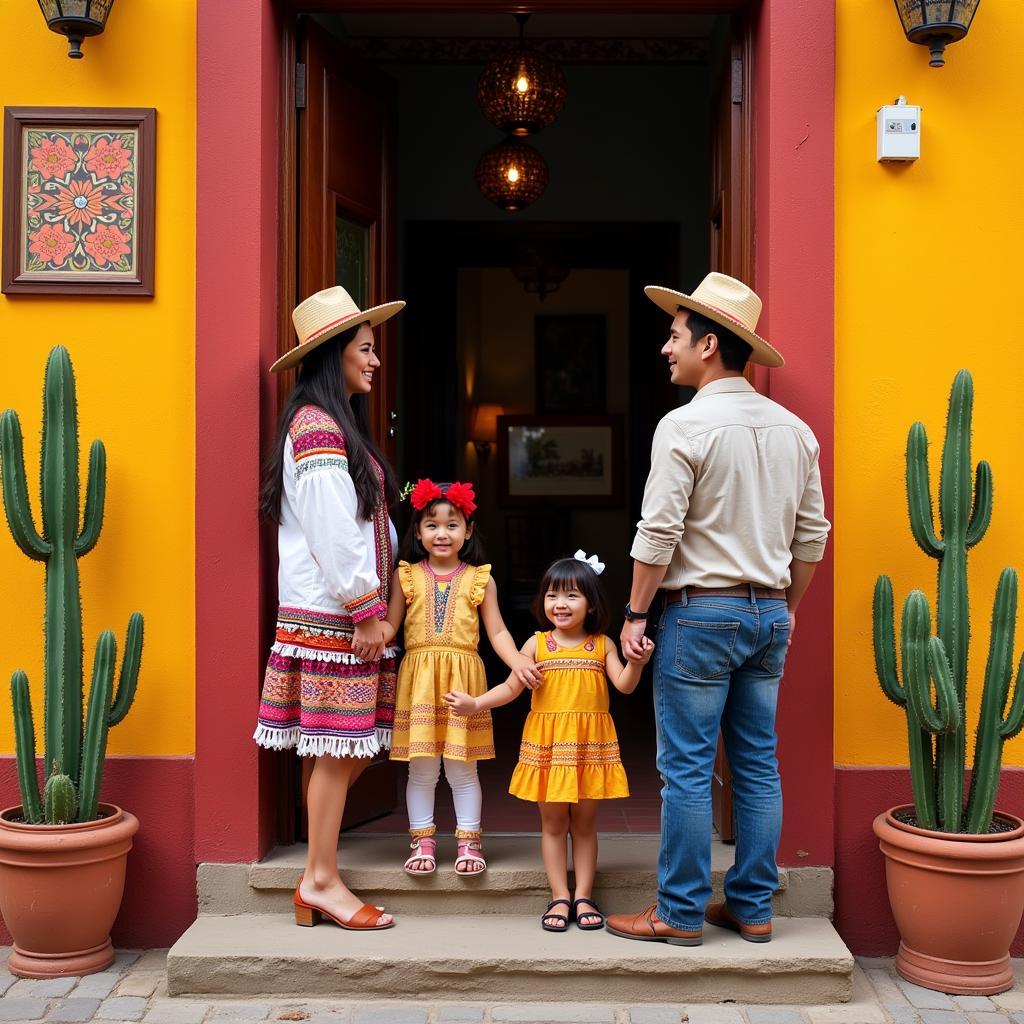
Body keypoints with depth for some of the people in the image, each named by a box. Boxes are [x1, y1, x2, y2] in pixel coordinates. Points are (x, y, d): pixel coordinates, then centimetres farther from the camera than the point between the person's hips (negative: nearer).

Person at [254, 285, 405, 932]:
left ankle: (319, 875, 15)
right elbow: (332, 535, -17)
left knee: (354, 747, 9)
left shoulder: (340, 426, 20)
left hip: (349, 612, 9)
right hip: (330, 614, -9)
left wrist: (378, 602, 14)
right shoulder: (318, 428, -12)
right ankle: (323, 880, 6)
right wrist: (366, 611, -14)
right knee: (338, 748, -4)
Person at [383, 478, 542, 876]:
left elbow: (497, 631, 5)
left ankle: (468, 841, 16)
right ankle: (422, 841, 17)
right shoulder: (406, 575, 7)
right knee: (421, 767, 5)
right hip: (419, 677, 0)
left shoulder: (479, 579, 6)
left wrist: (517, 661, -12)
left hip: (463, 676, 0)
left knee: (462, 766, 5)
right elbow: (390, 625, 4)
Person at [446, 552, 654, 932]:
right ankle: (560, 897, 13)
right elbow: (511, 687, 3)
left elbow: (624, 685, -6)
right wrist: (475, 703, -9)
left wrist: (637, 662, -26)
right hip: (547, 743, 0)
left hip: (591, 743, 0)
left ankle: (583, 897, 15)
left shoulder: (602, 644, 3)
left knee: (584, 822, 8)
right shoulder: (537, 644, 2)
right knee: (553, 821, 5)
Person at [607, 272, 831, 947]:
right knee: (758, 765, 12)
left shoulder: (685, 426, -12)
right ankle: (753, 908, 20)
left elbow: (659, 534, -15)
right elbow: (811, 534, 12)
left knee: (687, 769, 1)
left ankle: (681, 914, 9)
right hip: (768, 613, 7)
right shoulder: (794, 429, 8)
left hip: (701, 612, -7)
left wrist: (635, 614, -5)